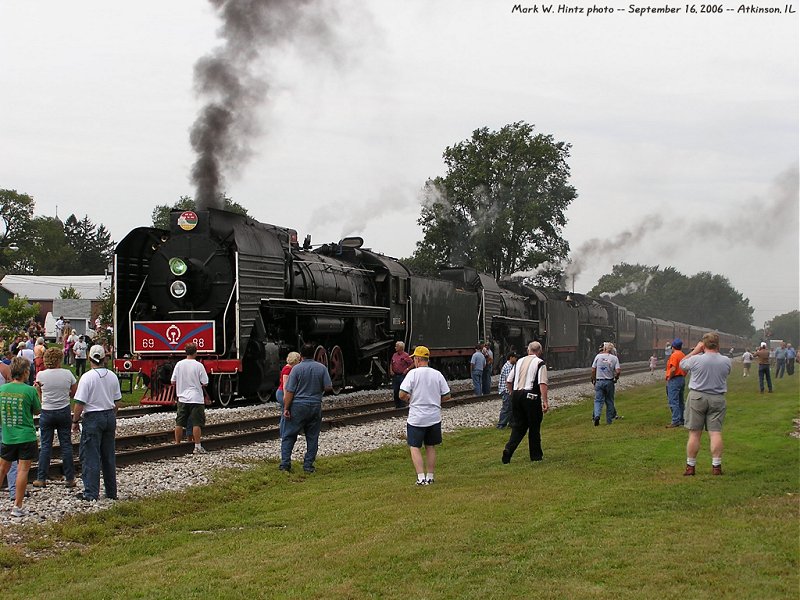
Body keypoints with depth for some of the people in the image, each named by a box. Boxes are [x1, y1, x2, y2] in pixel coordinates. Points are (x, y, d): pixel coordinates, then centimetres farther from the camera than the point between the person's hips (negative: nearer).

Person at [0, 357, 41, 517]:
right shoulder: (30, 390, -13)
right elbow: (37, 410, 0)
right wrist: (38, 392, 10)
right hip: (26, 436, -4)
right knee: (23, 470, 1)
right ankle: (17, 507, 1)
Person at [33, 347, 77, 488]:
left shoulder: (40, 375, -8)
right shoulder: (67, 374, -7)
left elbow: (40, 395, 3)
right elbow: (75, 392, 2)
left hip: (47, 412, 0)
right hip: (64, 412, 1)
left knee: (45, 446, 7)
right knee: (66, 445, 6)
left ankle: (41, 479, 8)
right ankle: (70, 479, 9)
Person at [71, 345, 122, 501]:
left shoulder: (87, 377, -15)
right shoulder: (112, 376, 3)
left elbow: (80, 403, -15)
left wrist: (75, 421, -4)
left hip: (93, 418, -6)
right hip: (110, 416, 6)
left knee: (90, 457, 0)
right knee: (109, 456, 13)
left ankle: (91, 492, -1)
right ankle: (111, 492, 18)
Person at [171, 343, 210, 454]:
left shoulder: (179, 364, -1)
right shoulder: (198, 365, -10)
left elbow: (173, 381, 4)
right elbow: (205, 383, -9)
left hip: (182, 398, 4)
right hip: (196, 398, -4)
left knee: (179, 423, 11)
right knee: (196, 424, 0)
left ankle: (177, 444, 16)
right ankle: (197, 446, 0)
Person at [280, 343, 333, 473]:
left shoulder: (297, 368, -8)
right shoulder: (321, 368, 0)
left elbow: (290, 391, -9)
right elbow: (329, 388, 0)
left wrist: (286, 408, -6)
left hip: (298, 406, -3)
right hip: (315, 406, 3)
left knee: (289, 436, 4)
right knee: (312, 437, 9)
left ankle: (285, 463, -2)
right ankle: (308, 465, 8)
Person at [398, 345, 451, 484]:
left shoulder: (413, 373, -10)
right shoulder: (437, 374, 1)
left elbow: (402, 395, -16)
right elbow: (447, 396, 3)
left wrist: (410, 400, 5)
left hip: (416, 418, -4)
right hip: (434, 417, 4)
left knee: (414, 447, 4)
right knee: (431, 447, 16)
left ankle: (421, 478, -6)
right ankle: (430, 476, 18)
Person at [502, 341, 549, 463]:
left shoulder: (519, 362, 15)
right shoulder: (540, 363, -2)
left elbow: (508, 381, 15)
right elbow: (542, 384, -13)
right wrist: (545, 401, -15)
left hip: (516, 394, 5)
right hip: (531, 396, -5)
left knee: (518, 426, 9)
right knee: (534, 427, 8)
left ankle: (508, 449, -11)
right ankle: (536, 455, 15)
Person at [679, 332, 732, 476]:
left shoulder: (696, 360, -13)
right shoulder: (726, 361, -4)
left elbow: (682, 364, 6)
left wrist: (695, 350, 8)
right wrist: (716, 352, 12)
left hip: (697, 397, -2)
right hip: (717, 399, 2)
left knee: (694, 433, 3)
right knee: (716, 433, 2)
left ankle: (690, 466, 9)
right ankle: (716, 466, -1)